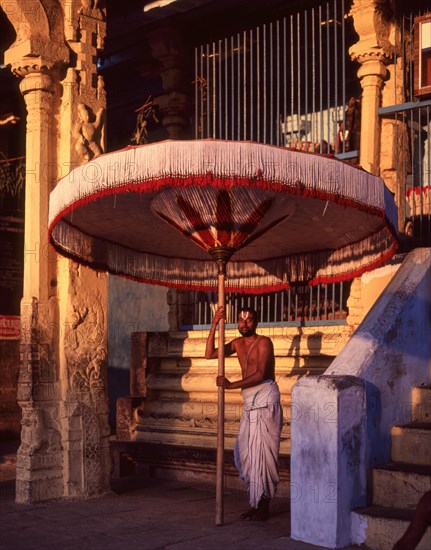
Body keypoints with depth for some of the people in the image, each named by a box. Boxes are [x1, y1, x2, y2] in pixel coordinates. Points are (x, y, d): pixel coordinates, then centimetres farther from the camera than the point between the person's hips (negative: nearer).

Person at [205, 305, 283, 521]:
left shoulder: (263, 342, -8)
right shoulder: (237, 343, 15)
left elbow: (260, 374, -18)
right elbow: (210, 354, 8)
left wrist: (231, 385, -20)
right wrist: (214, 326, 0)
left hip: (265, 399, -8)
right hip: (250, 402, 8)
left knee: (261, 451, -7)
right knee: (246, 453, 7)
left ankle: (263, 506, -1)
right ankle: (255, 504, 15)